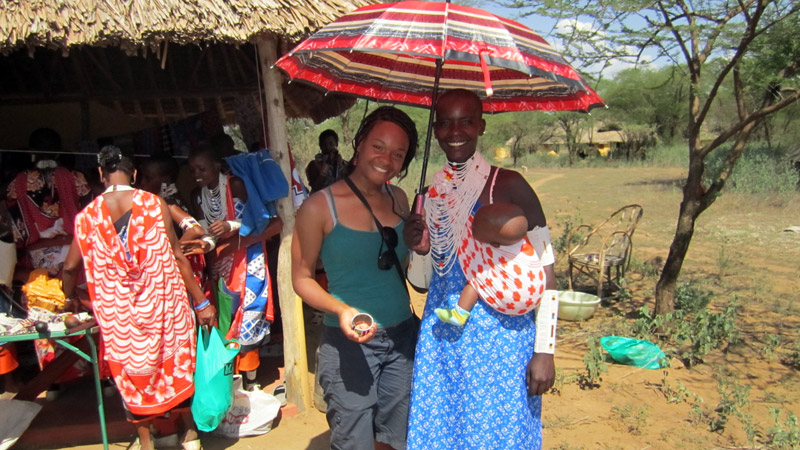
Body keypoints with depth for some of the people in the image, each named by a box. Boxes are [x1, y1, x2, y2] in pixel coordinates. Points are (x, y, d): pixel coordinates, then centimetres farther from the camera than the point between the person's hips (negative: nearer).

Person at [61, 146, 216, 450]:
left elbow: (71, 267, 6)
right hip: (162, 303, -1)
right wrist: (201, 302, -3)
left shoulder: (86, 216, -2)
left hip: (116, 312, 2)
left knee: (131, 375, 17)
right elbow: (177, 256, -9)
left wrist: (71, 298, 27)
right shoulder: (155, 204, -9)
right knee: (178, 363, 15)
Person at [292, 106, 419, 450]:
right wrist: (341, 309, -23)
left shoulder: (399, 199, 4)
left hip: (402, 338, 5)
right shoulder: (320, 207, -12)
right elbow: (302, 278, -8)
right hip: (348, 345, -5)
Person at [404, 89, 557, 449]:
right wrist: (420, 250, -7)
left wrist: (545, 351, -10)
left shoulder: (509, 187, -9)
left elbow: (544, 273, -8)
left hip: (501, 339, -4)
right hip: (441, 342, 5)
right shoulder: (430, 196, 6)